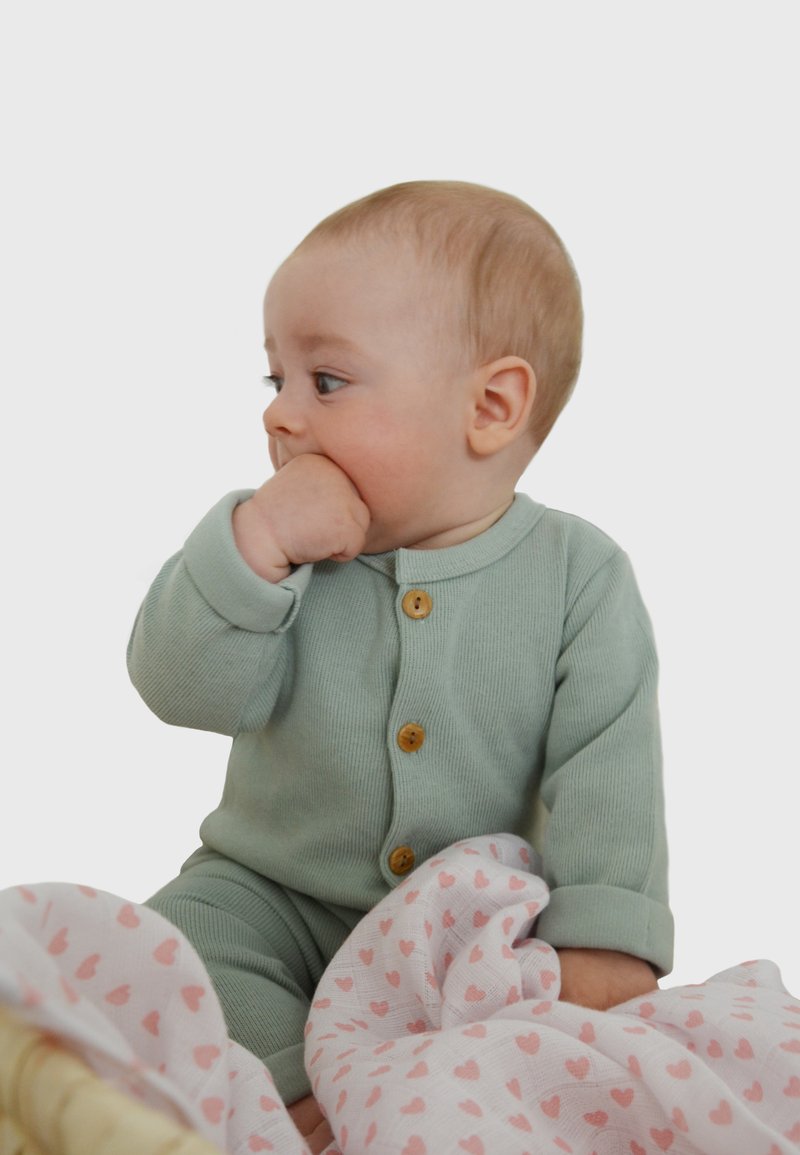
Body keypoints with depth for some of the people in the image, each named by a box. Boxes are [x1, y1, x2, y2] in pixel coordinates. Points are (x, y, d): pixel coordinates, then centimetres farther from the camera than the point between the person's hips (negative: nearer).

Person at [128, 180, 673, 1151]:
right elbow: (184, 689, -16)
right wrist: (249, 543, -30)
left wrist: (606, 942, -24)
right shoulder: (286, 547, -7)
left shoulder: (580, 573, -13)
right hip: (276, 899, 1)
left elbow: (608, 767, -14)